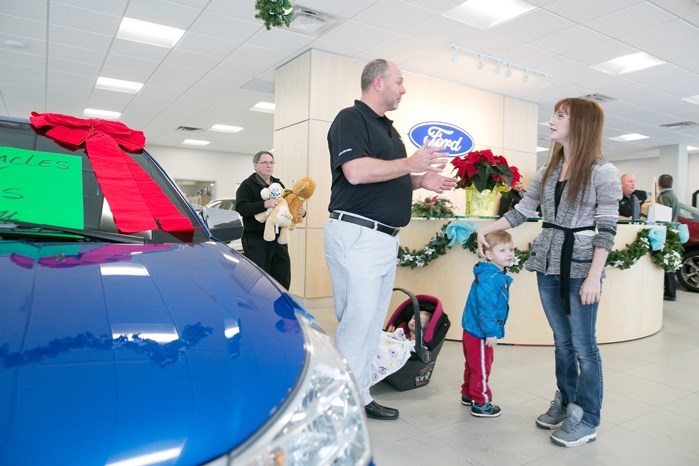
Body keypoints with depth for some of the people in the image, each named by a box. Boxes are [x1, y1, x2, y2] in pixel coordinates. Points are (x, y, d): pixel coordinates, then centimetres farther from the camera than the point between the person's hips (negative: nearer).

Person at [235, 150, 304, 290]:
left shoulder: (278, 184, 19)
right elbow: (240, 208, -18)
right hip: (255, 240, -6)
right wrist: (265, 204, -31)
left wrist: (301, 212, 1)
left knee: (283, 280, 7)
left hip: (278, 239, 6)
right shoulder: (247, 185, -2)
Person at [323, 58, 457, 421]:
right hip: (356, 235, -9)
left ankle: (360, 396, 23)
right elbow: (356, 172, -22)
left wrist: (420, 181, 8)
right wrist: (409, 164, -13)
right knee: (356, 322, -7)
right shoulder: (351, 119, -6)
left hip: (385, 238, 10)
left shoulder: (388, 128, 22)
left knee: (372, 324, 12)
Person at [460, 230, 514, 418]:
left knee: (473, 365, 23)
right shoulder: (490, 278, -25)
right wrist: (491, 332, -24)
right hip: (480, 332, -10)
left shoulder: (498, 275, 8)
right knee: (481, 368, 4)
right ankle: (481, 404, 17)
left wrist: (491, 330, 17)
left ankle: (468, 394, 38)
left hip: (473, 330, 10)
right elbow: (486, 307, -29)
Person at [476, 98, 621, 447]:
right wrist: (486, 229, 8)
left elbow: (607, 229, -10)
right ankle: (564, 403, 29)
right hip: (547, 265, 5)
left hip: (580, 267, -5)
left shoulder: (603, 172, -6)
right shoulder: (546, 172, 10)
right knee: (562, 340, 15)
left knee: (583, 345, 3)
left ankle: (586, 420, 16)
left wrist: (594, 276, -15)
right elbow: (521, 212, 15)